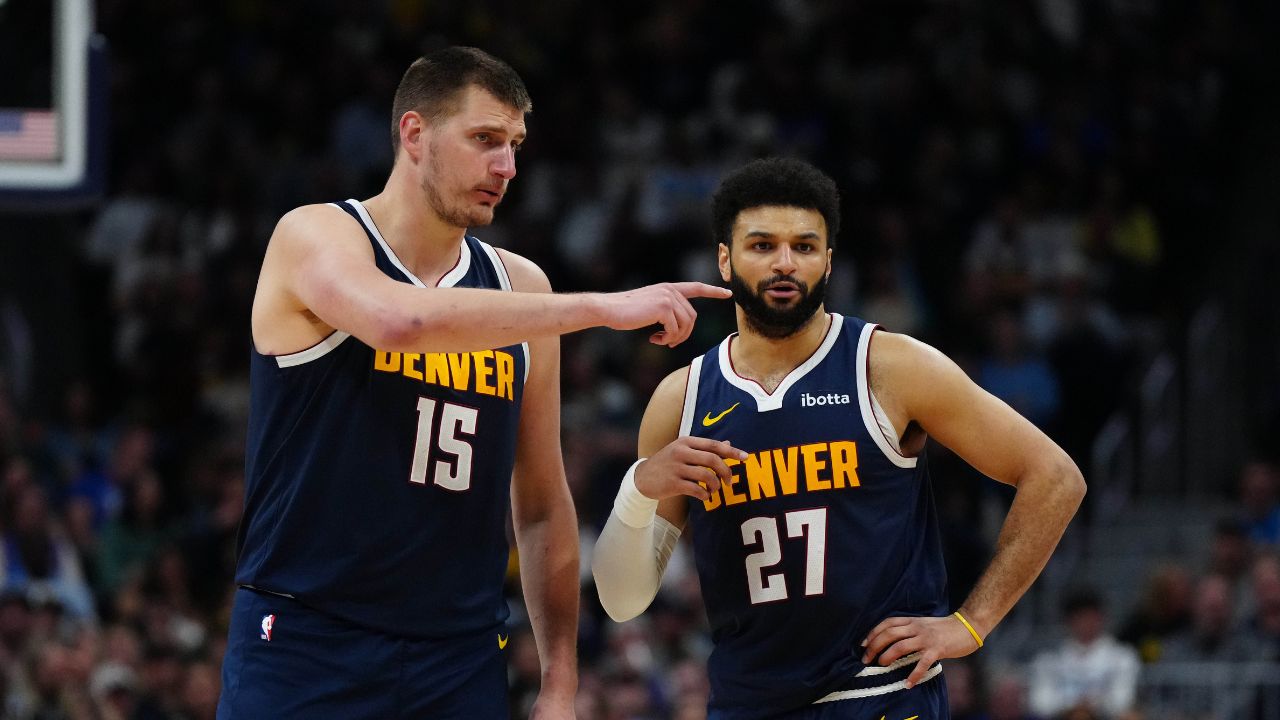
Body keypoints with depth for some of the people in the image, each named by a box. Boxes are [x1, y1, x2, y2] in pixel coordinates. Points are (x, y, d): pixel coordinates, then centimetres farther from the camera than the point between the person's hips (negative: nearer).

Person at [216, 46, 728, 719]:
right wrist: (603, 308, -26)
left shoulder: (519, 287, 9)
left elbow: (541, 504, 15)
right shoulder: (314, 237, -5)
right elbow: (400, 320, -29)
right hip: (304, 643, -4)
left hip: (461, 663, 4)